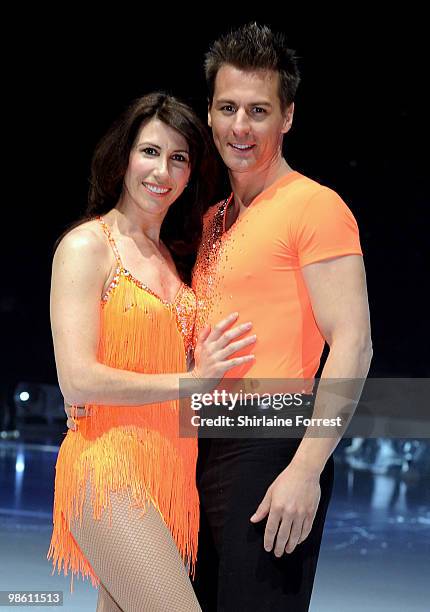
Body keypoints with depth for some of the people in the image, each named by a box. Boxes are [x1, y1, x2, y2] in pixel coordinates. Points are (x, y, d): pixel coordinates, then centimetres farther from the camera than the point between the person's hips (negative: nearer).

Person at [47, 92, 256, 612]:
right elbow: (77, 381, -14)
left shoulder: (170, 255, 18)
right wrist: (191, 379, -11)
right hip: (110, 465, -7)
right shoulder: (87, 245, -5)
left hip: (170, 468, 7)